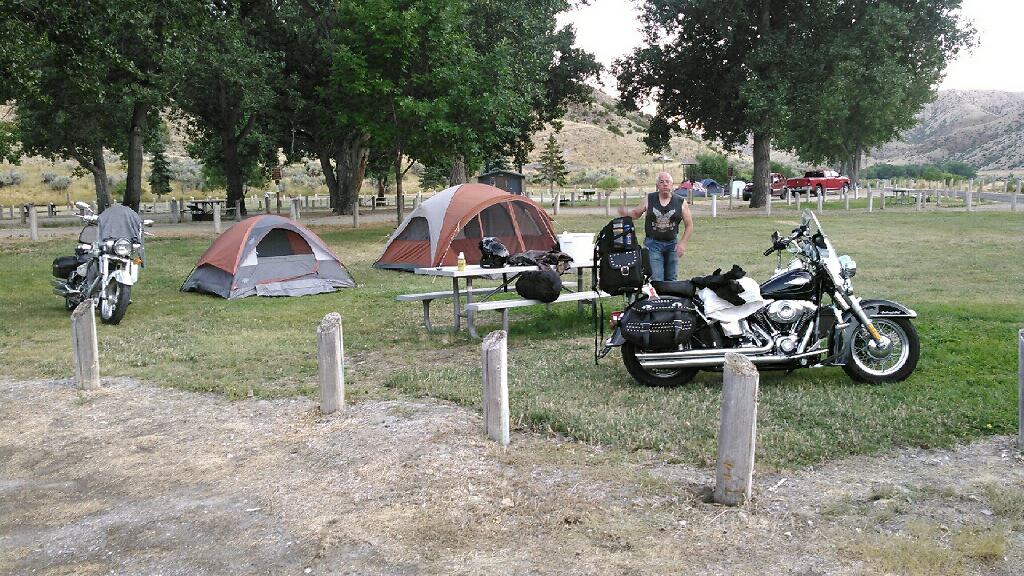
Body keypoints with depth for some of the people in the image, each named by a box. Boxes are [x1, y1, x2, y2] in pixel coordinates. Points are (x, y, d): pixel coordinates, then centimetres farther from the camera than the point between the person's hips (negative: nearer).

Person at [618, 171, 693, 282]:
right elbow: (636, 213, 10)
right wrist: (625, 213, -12)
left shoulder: (681, 202, -1)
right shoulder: (648, 200, -3)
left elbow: (689, 225, 4)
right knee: (656, 280, -11)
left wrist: (682, 243, -6)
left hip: (672, 244, 2)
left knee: (671, 279, 12)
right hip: (653, 243, -2)